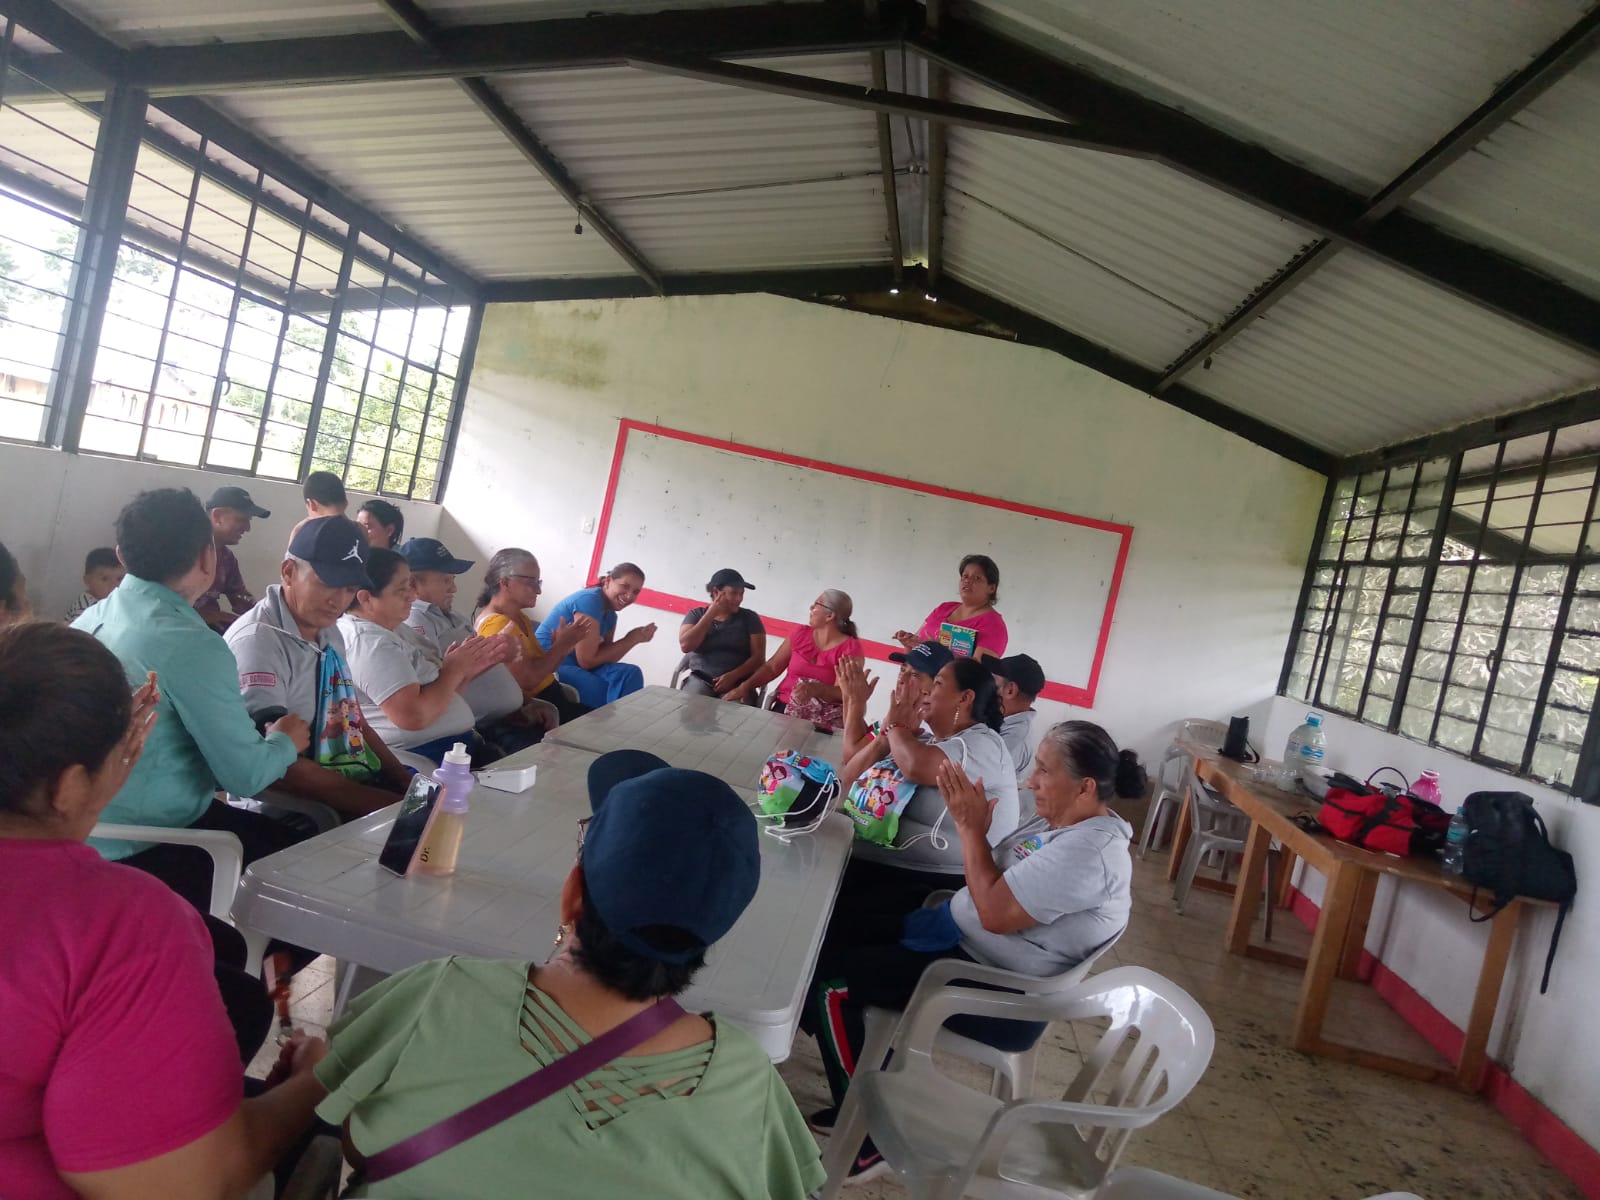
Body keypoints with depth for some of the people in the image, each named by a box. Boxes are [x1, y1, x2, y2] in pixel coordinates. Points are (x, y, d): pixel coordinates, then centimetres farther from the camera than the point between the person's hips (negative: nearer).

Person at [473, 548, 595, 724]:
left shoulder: (518, 617, 14)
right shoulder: (500, 625, -18)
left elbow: (540, 666, 11)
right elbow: (528, 679, -24)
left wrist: (563, 645, -5)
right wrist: (561, 645, -15)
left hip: (546, 699, 10)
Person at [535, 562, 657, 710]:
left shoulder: (610, 615, 9)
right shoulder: (589, 600, -18)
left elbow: (604, 657, 2)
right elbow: (587, 661, -19)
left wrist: (636, 638, -8)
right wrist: (631, 639, -14)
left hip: (575, 666, 8)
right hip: (549, 667, -8)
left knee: (630, 674, -10)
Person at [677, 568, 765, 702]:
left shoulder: (749, 617, 8)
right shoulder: (696, 615, 11)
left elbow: (758, 657, 1)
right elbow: (685, 646, -6)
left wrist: (733, 675, -15)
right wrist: (711, 614, -6)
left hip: (737, 682, 0)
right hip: (698, 678, 1)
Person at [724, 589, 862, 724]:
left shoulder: (851, 649, -4)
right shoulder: (801, 633, 9)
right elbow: (772, 667, 10)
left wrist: (816, 689, -35)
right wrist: (745, 686, -6)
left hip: (823, 717, -3)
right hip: (784, 707, 3)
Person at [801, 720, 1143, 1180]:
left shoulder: (1090, 851, -26)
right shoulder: (1063, 820, 5)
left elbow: (995, 912, -27)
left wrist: (970, 827, -19)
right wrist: (973, 824, -6)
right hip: (964, 936, 10)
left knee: (831, 979, -14)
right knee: (836, 925, 6)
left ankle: (867, 1132, 4)